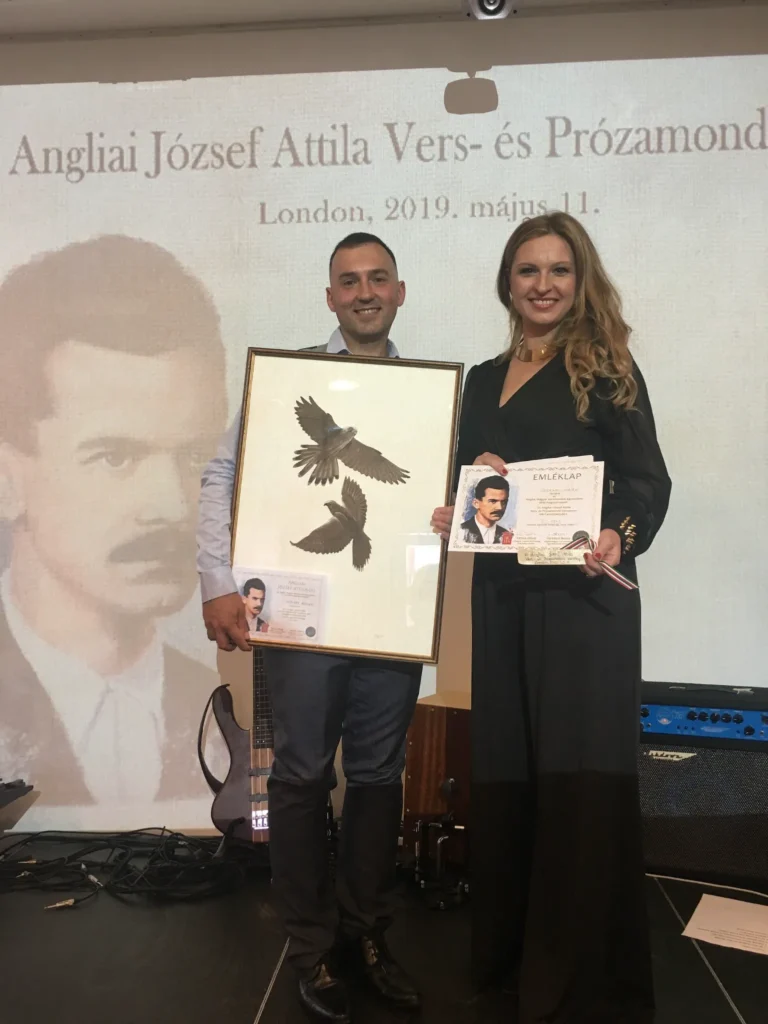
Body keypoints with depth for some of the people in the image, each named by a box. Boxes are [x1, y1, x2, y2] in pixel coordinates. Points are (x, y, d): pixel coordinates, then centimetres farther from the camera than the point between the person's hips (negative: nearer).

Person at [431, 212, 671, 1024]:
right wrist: (453, 514, -4)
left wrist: (619, 538, -26)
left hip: (584, 594, -5)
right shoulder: (483, 379, 15)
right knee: (505, 768, 10)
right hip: (501, 594, 5)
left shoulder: (606, 367, 0)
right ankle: (510, 952, 28)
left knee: (581, 778, -2)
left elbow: (648, 481, -6)